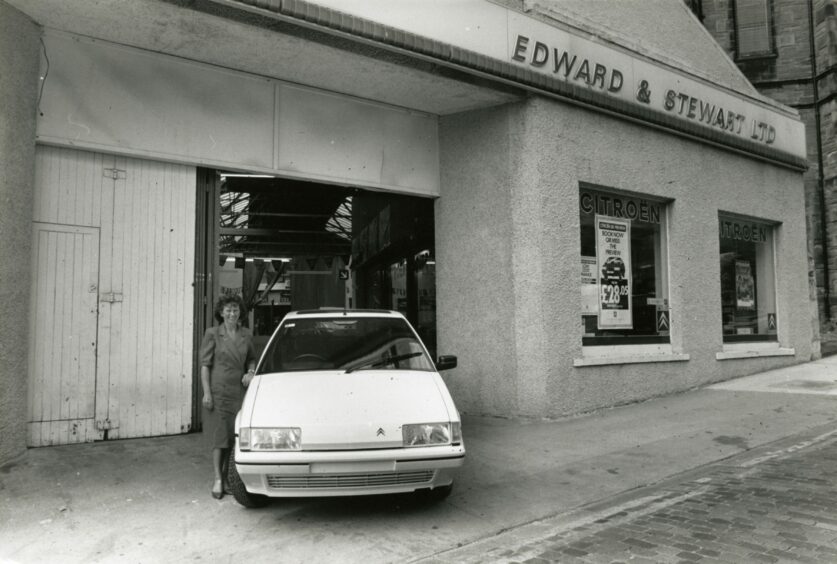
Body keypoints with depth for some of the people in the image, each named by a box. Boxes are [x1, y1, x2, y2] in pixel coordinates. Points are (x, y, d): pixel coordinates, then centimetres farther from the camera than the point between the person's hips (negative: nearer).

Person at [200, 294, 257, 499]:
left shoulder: (246, 334, 6)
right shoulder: (212, 334, -4)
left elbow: (252, 358, 20)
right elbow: (205, 364, -4)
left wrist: (250, 371, -1)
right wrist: (206, 392, -10)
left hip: (239, 391, 3)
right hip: (218, 391, -3)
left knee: (234, 436, 6)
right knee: (219, 437, -1)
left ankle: (227, 477, 18)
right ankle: (218, 480, 8)